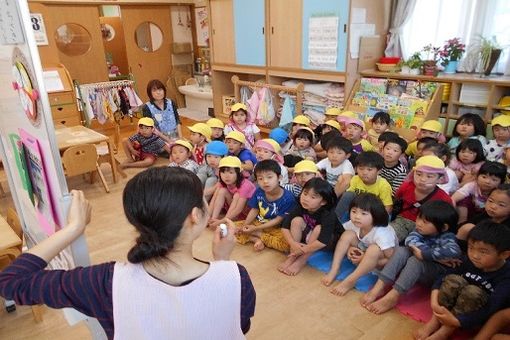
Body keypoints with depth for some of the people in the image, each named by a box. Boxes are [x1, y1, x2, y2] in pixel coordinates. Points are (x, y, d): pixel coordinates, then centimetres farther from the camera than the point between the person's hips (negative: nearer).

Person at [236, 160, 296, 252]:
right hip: (258, 223, 4)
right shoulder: (258, 192, -10)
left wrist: (255, 228, -20)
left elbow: (278, 220, -19)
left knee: (286, 243, -32)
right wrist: (245, 225, -14)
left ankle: (258, 235, -12)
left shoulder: (287, 198, -23)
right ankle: (257, 239, -17)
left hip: (276, 228, -4)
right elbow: (254, 210, 2)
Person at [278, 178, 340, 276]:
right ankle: (292, 257, -17)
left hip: (329, 242, -4)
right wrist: (293, 243, -31)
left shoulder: (328, 214, -32)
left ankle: (301, 261, -21)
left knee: (319, 228, -35)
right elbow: (285, 226, -17)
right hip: (308, 237, 5)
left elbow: (323, 241, -41)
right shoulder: (300, 207, -18)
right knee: (297, 220, -21)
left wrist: (302, 250, -34)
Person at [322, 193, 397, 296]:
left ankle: (350, 281, -28)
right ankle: (334, 271, -18)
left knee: (374, 248, -38)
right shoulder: (354, 224, -19)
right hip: (363, 254, 5)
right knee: (348, 234, -19)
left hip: (380, 262, -5)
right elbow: (346, 240, 1)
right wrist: (350, 249, -21)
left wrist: (365, 259, -29)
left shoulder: (382, 234, -34)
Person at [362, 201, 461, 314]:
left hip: (439, 274, -6)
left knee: (415, 261, -32)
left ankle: (392, 297, -33)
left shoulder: (447, 237, -20)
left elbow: (454, 251, -41)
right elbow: (410, 239, -22)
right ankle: (379, 288, -27)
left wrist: (425, 253, -36)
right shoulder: (421, 230, -4)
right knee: (401, 250, -19)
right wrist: (432, 254, -33)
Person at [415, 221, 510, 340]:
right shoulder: (469, 261, -13)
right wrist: (434, 303, -26)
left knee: (472, 291, -34)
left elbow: (491, 310, -34)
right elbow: (442, 279, -11)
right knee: (453, 280, -25)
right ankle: (435, 321, -18)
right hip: (461, 301, 4)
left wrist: (455, 321, -37)